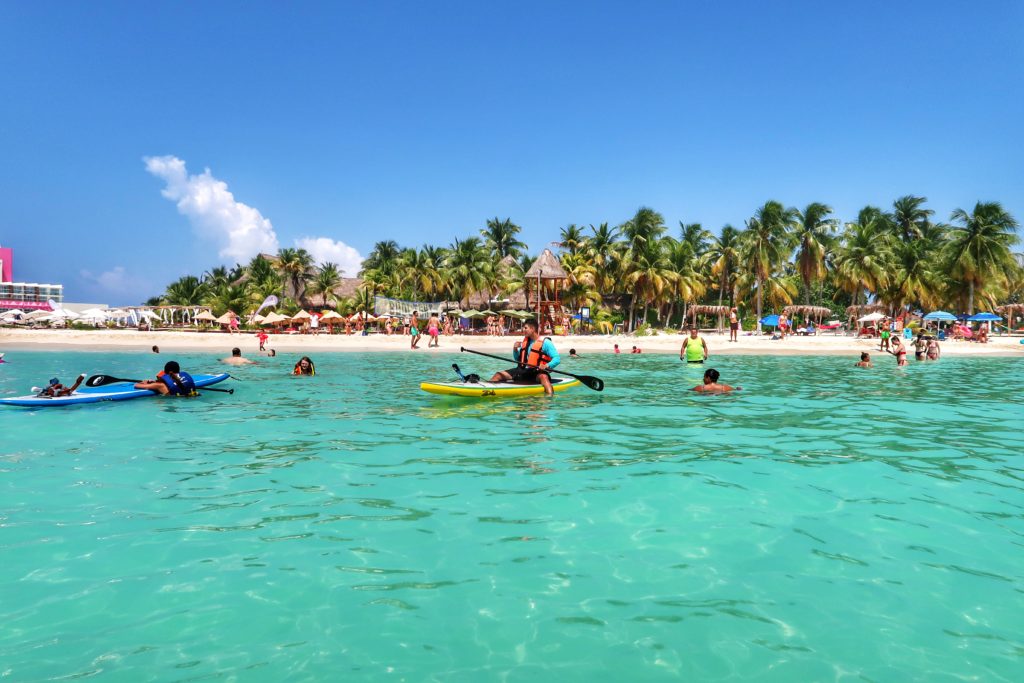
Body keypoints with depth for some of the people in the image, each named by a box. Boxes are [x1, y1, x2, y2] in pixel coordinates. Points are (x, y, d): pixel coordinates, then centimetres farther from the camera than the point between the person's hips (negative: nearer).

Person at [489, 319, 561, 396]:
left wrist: (547, 366, -33)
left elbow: (557, 358, -14)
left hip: (536, 372, -6)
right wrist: (515, 349, 2)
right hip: (522, 370, 7)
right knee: (498, 375, -5)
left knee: (543, 376, -41)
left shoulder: (545, 342, -7)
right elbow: (517, 359, 23)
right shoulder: (525, 341, 15)